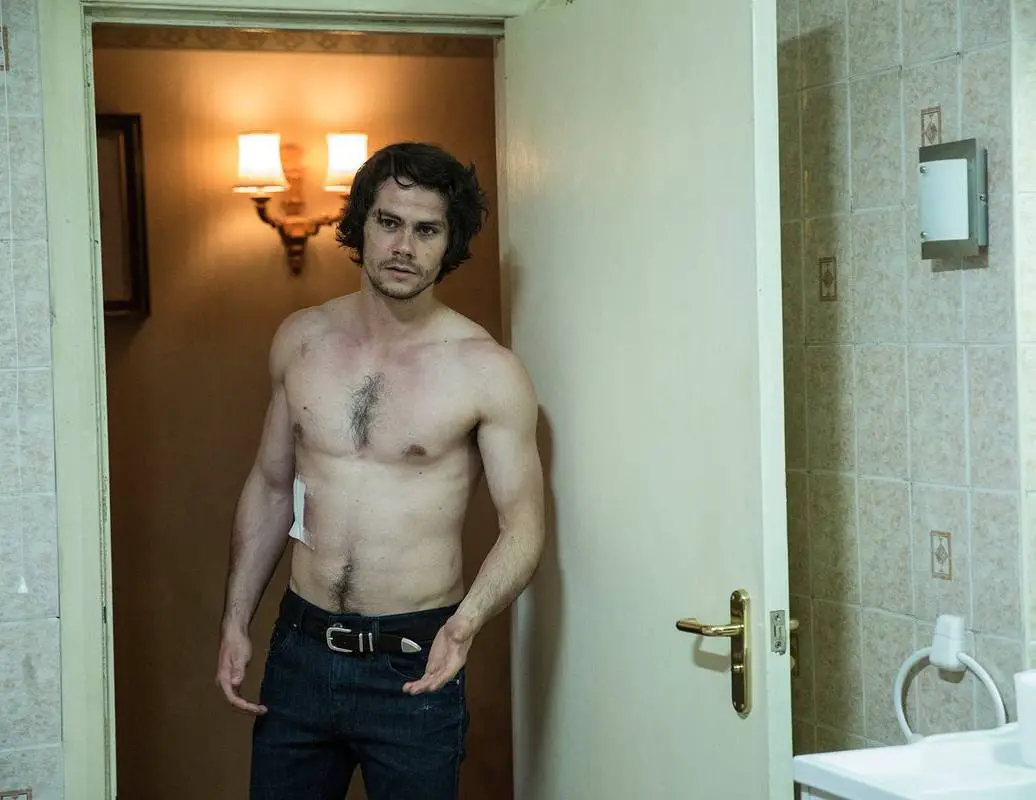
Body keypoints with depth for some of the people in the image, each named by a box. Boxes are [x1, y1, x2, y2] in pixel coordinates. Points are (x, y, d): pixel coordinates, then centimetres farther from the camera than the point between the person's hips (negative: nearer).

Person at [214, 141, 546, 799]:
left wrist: (466, 622, -25)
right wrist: (236, 623, 8)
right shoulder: (301, 340, 4)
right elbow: (270, 486, 12)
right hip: (301, 649, 4)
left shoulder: (487, 370, -9)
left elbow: (524, 525, -8)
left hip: (413, 668, -3)